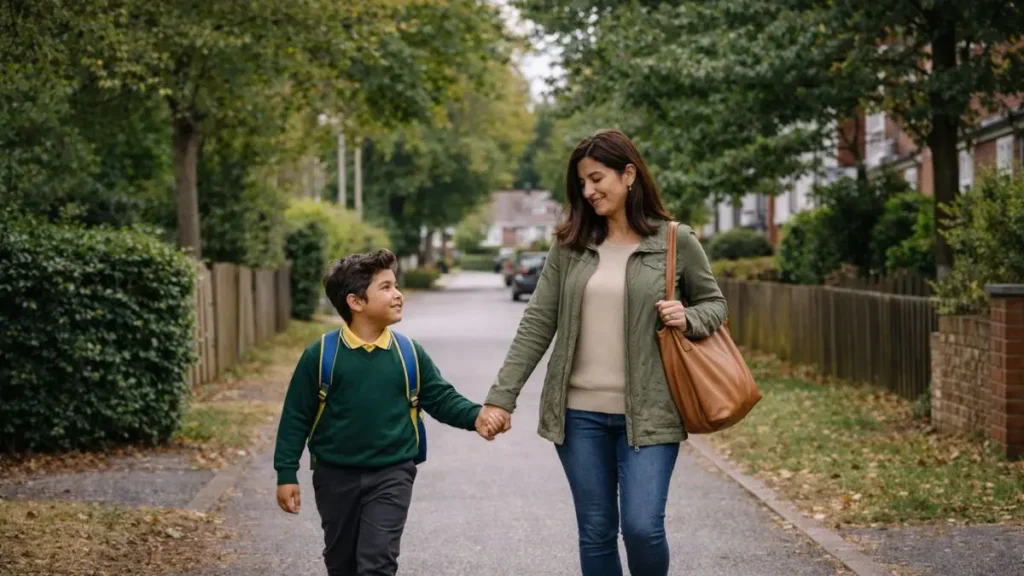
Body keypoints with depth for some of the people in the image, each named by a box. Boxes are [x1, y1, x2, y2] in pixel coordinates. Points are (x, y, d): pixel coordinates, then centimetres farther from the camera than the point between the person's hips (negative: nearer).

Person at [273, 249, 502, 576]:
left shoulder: (410, 353, -3)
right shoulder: (320, 355, -9)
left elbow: (441, 398, 3)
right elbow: (296, 417, -4)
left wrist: (474, 417, -17)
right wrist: (287, 474, -5)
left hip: (391, 475, 0)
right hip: (335, 475, 0)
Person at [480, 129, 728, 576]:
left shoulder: (676, 242, -2)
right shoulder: (570, 245, 5)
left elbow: (714, 304, 10)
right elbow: (537, 324, 4)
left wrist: (688, 319, -13)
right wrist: (502, 395, -2)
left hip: (647, 413, -3)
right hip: (580, 412, 3)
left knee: (642, 527, -11)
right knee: (596, 533, 8)